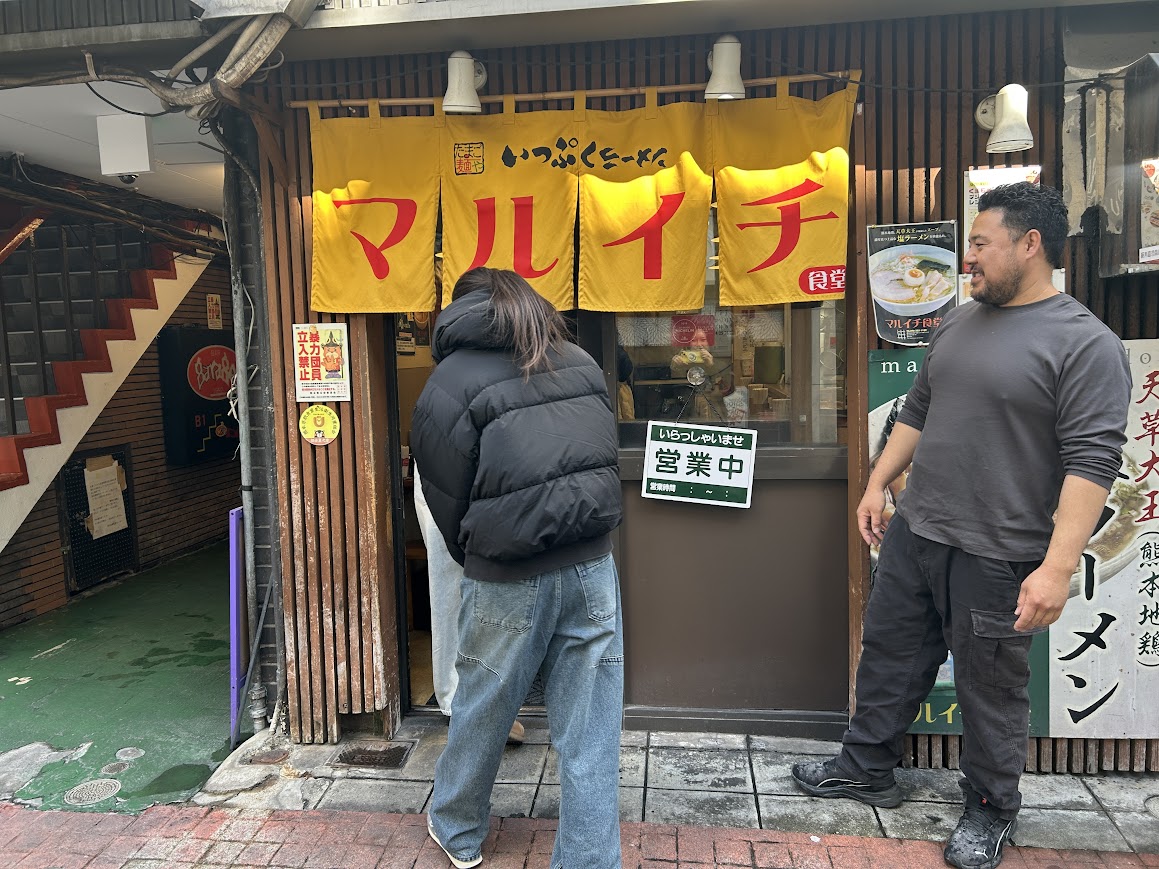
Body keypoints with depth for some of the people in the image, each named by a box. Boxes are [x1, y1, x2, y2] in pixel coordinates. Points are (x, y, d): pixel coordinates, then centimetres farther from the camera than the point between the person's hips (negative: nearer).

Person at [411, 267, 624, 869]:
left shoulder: (449, 381, -2)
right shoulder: (582, 362, 9)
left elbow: (446, 500, 0)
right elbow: (605, 463, 11)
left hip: (508, 583, -3)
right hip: (592, 567, 3)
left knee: (479, 713, 20)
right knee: (591, 737, 11)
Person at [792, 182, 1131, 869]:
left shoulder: (1085, 343, -13)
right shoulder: (960, 323, 10)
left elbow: (1092, 461, -19)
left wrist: (1058, 567, -24)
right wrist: (878, 484, 16)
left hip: (996, 558, -7)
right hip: (913, 534, 7)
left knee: (991, 688, 10)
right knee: (889, 656, 16)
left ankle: (991, 811, 33)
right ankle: (867, 770, 36)